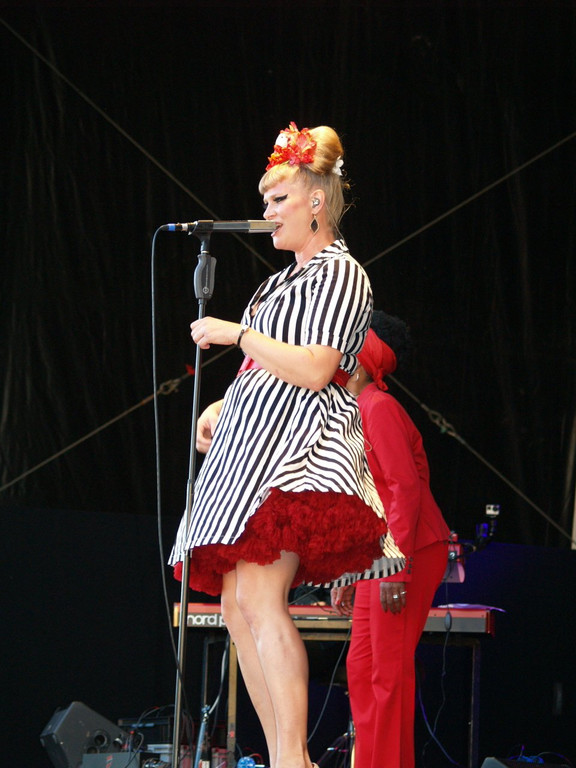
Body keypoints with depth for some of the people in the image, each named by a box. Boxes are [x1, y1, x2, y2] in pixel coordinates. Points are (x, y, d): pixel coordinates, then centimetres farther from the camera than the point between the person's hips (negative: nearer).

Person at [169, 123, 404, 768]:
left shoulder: (339, 273, -4)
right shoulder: (289, 279, 24)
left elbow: (312, 370, -16)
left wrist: (236, 334, -9)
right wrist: (222, 408, 17)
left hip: (298, 447, -10)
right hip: (257, 442, 10)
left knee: (259, 593, -23)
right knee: (236, 601, 2)